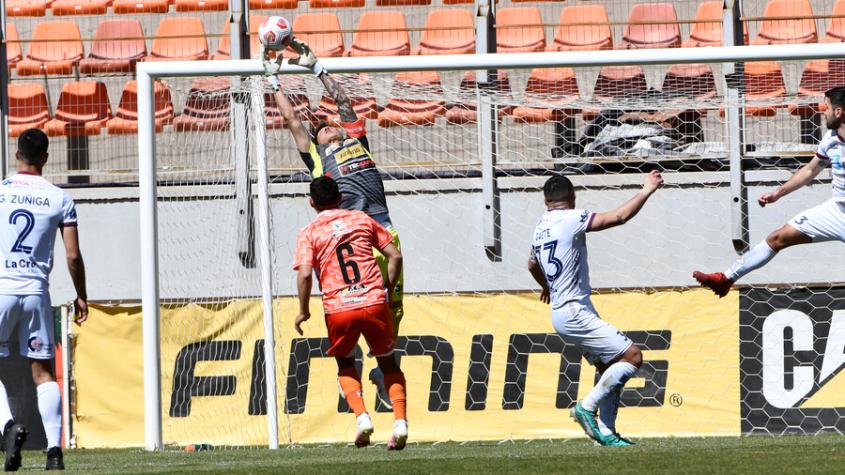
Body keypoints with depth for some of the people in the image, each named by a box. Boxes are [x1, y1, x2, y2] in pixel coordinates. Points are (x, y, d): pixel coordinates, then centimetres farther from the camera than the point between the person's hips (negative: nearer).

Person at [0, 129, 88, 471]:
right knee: (43, 372, 8)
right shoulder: (60, 199, 3)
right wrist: (81, 296, 14)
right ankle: (54, 449, -3)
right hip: (37, 290, 2)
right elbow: (73, 256, 2)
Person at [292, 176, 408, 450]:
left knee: (345, 365, 22)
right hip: (374, 302, 1)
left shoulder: (309, 233, 5)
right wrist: (387, 290, 18)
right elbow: (395, 256, 9)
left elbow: (304, 274, -9)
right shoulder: (362, 219, 13)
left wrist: (303, 311, 3)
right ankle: (400, 420, 2)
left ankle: (362, 417, 0)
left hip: (338, 308, -1)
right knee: (387, 362, 20)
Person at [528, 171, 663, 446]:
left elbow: (532, 265, 33)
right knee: (632, 356, -12)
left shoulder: (541, 227, 14)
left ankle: (607, 432, 11)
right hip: (575, 312, -9)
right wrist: (647, 190, -5)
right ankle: (587, 407, -9)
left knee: (609, 368, 15)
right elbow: (620, 217, -17)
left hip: (560, 312, 9)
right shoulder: (572, 219, -12)